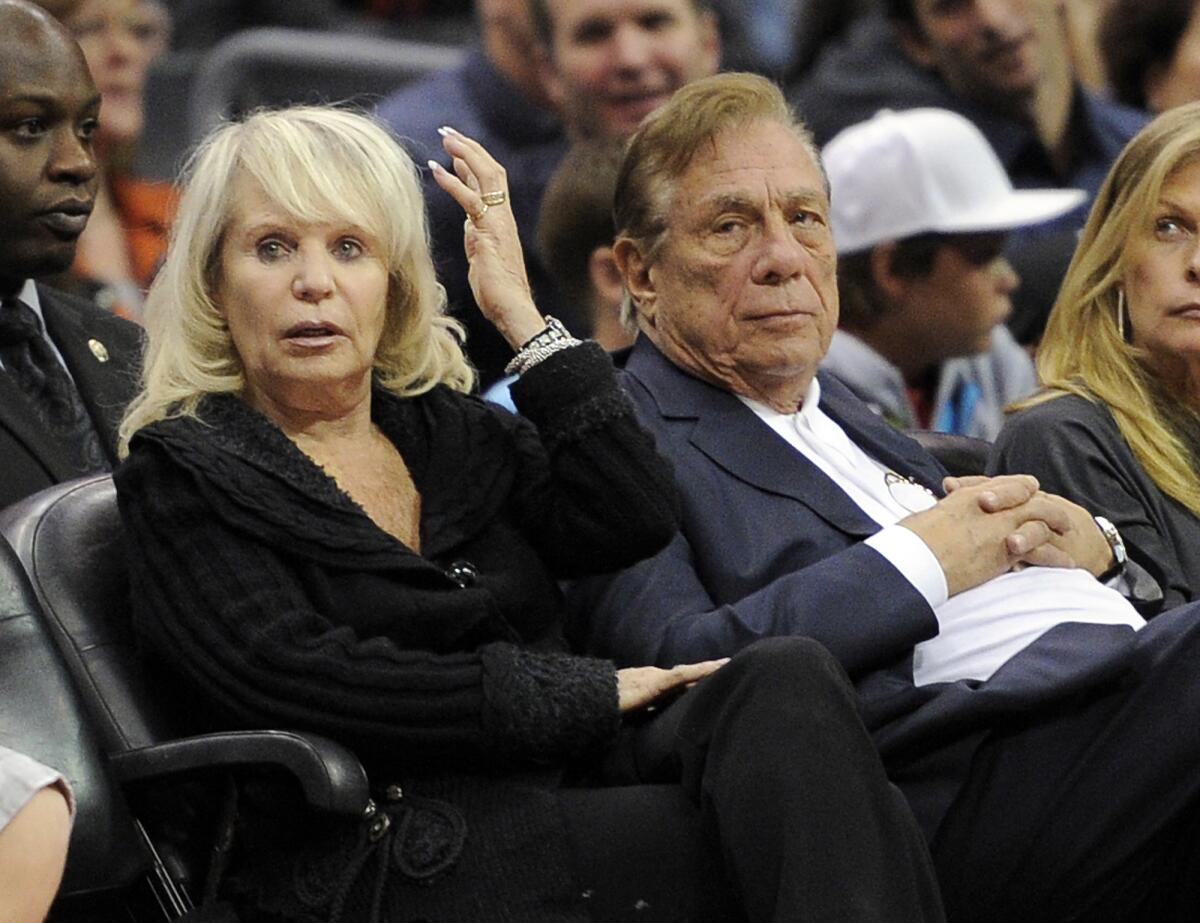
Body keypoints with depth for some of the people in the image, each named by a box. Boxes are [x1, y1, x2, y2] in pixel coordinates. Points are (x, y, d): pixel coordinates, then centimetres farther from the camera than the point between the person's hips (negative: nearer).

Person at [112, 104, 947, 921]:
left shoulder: (454, 432, 21)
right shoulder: (184, 477, 5)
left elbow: (636, 519, 4)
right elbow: (306, 684, -10)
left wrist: (523, 316, 5)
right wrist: (584, 693, -9)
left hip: (568, 783, 6)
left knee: (790, 680, -26)